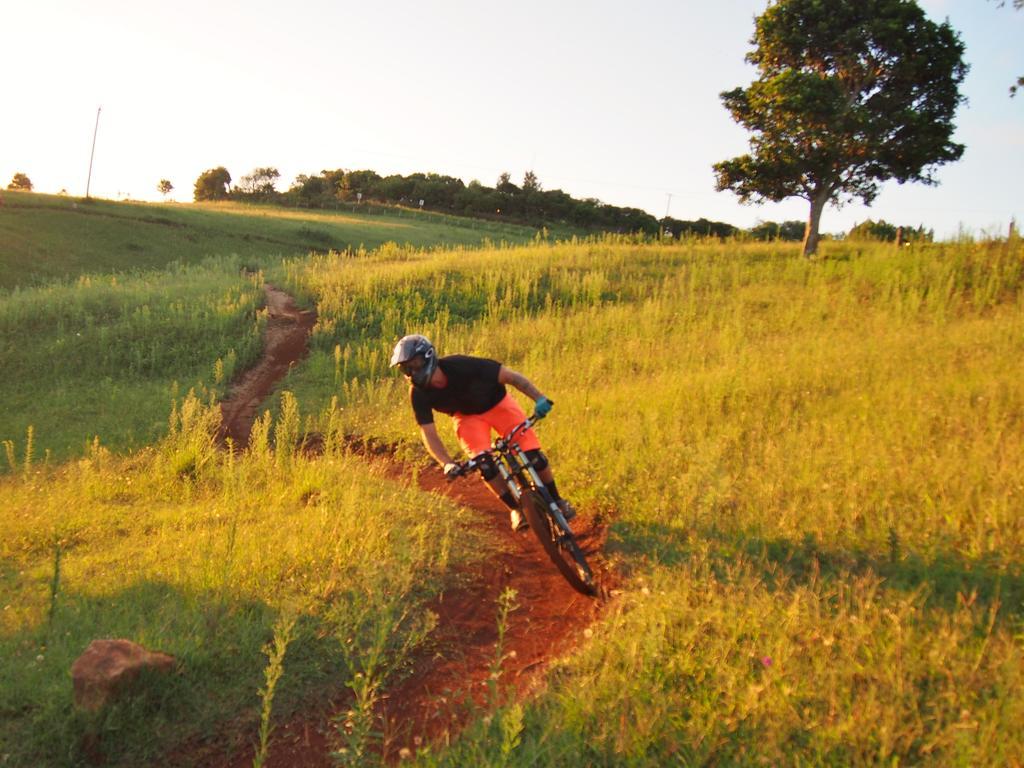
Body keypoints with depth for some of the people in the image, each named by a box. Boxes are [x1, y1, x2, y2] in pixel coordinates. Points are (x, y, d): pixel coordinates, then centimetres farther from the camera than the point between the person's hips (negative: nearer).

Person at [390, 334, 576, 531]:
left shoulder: (461, 366, -35)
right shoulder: (419, 394, -25)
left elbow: (511, 377, -31)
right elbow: (429, 434, -22)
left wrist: (539, 399, -44)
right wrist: (447, 464, -38)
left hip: (497, 403, -2)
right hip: (467, 416, 2)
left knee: (532, 454, -14)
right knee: (484, 464, -21)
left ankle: (556, 500, 9)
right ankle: (516, 509, 1)